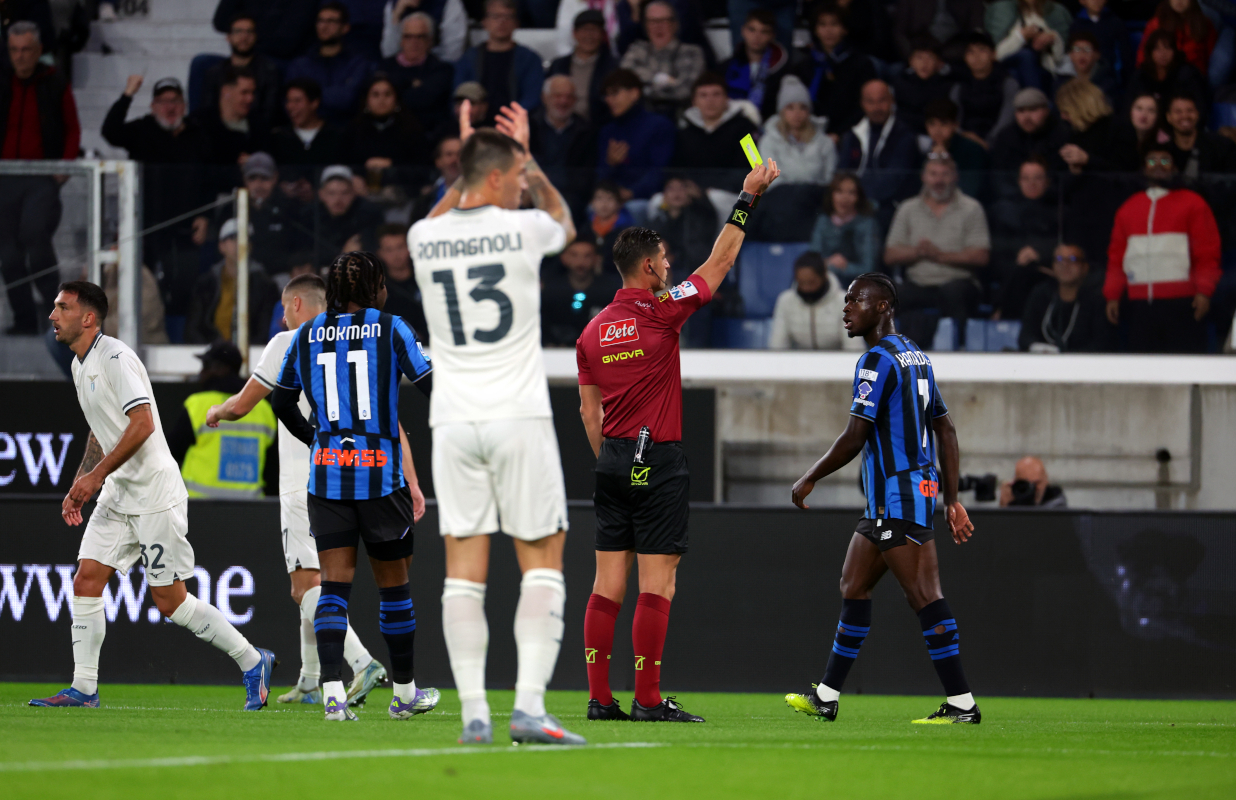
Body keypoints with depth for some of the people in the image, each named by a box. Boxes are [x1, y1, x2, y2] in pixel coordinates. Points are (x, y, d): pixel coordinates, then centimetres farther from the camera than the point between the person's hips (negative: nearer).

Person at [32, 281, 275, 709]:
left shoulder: (115, 358, -16)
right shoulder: (81, 365, 13)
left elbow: (142, 424, -24)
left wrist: (96, 474, -21)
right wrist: (78, 488, 16)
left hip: (155, 494, -9)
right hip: (118, 496, 9)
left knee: (169, 600, -5)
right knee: (86, 581, -2)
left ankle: (252, 661, 8)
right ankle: (83, 689, 2)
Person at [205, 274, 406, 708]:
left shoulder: (288, 344, -4)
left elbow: (241, 405, 2)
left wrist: (217, 411, 25)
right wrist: (411, 482, 8)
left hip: (304, 485, -7)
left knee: (307, 586, -12)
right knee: (313, 582, 19)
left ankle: (361, 662, -31)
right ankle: (311, 682, 24)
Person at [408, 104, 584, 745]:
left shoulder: (424, 238, 2)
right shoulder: (520, 230, -6)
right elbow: (564, 221, 21)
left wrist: (467, 163, 29)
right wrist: (529, 161, 27)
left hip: (453, 422, 3)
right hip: (519, 417, -3)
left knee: (464, 566, 2)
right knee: (542, 559, 2)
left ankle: (473, 713, -2)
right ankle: (529, 704, -10)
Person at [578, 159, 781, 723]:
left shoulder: (593, 332, 8)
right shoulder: (661, 313, -9)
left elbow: (588, 413, 12)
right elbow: (720, 261, 0)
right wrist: (748, 197, 8)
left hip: (612, 462, 6)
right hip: (657, 462, -6)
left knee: (608, 585, 6)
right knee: (657, 586, -5)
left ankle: (600, 698, 4)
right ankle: (648, 701, -8)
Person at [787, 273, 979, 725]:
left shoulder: (878, 361, -13)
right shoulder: (916, 357, 16)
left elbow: (854, 438, -17)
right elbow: (945, 431, 18)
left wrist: (809, 480, -4)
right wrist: (951, 501, 20)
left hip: (897, 496, -10)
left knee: (924, 595, -12)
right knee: (853, 587, 15)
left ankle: (962, 704, -14)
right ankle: (825, 697, 20)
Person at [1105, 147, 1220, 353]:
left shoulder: (1192, 203, 8)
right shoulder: (1129, 207, 20)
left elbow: (1207, 252, 1)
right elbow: (1116, 256, 20)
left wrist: (1204, 291, -10)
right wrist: (1112, 295, 10)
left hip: (1181, 304, -4)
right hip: (1140, 306, 4)